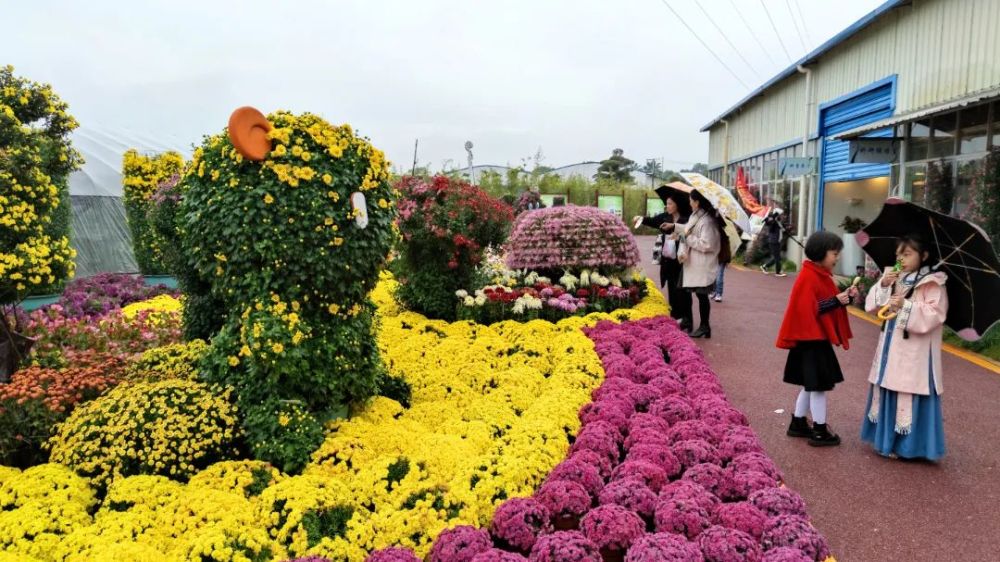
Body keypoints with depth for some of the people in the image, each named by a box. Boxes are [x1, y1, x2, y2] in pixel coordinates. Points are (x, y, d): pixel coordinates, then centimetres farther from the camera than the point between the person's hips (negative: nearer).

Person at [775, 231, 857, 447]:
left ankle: (798, 423, 26)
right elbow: (808, 309, -24)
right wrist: (835, 301, -22)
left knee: (811, 384, 16)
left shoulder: (821, 275, 13)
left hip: (818, 337, 10)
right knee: (819, 384, -2)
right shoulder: (809, 277, -18)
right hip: (811, 338, -10)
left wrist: (846, 298, 2)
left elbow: (827, 304, 17)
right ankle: (819, 431, 7)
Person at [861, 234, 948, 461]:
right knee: (887, 391, 12)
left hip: (914, 351, -7)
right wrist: (883, 286, -10)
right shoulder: (894, 278, 10)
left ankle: (907, 444, 8)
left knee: (909, 395, -3)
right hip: (891, 347, 7)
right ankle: (888, 438, 25)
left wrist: (906, 305, -25)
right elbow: (872, 305, 4)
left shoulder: (932, 283, -9)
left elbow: (934, 314, -18)